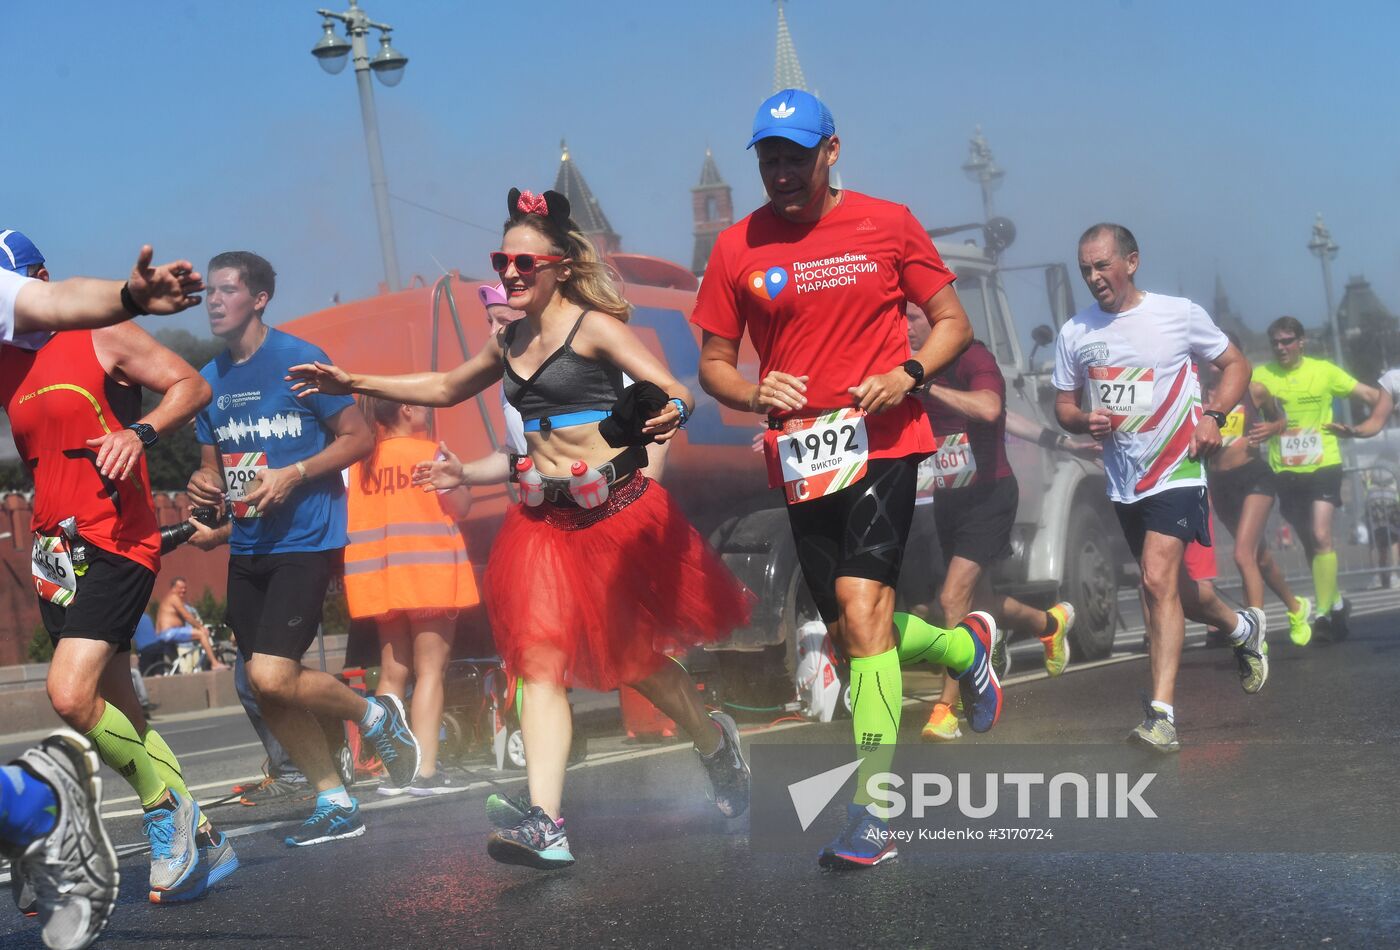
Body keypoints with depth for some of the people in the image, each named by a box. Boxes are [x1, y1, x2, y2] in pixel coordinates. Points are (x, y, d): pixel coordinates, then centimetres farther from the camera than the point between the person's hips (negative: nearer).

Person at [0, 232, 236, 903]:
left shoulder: (100, 336, -3)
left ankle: (169, 808, 0)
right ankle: (201, 845, 20)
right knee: (114, 708, 9)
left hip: (114, 541, -7)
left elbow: (192, 386, -4)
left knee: (70, 694, -20)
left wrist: (140, 432, -20)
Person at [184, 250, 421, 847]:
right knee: (266, 690, 6)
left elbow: (358, 438, -6)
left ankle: (375, 714, 7)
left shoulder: (299, 360, -8)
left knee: (271, 677, -18)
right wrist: (203, 484, -2)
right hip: (247, 548, 7)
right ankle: (334, 804, 18)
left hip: (304, 540, -7)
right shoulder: (210, 380, 11)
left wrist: (293, 474, -18)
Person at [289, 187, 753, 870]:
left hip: (616, 511, -5)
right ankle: (545, 824, -18)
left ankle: (715, 741, 40)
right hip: (546, 521, 5)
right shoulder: (511, 343, 11)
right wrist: (356, 385, 25)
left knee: (634, 656, 9)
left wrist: (671, 415, -39)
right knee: (538, 660, -10)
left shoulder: (593, 328, -8)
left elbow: (674, 393, -15)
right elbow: (446, 388, 28)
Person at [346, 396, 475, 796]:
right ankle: (425, 770, -11)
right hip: (428, 573, -5)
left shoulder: (360, 460, 7)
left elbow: (346, 514, 5)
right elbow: (460, 506, -6)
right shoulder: (429, 453, -6)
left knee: (393, 672, 10)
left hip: (380, 575, 5)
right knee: (430, 669, -4)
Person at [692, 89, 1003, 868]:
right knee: (853, 633, 11)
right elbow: (713, 361, 12)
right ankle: (966, 645, 44)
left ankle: (873, 811, -18)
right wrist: (754, 394, -10)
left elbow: (954, 322, 7)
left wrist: (907, 374, -12)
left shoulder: (887, 224, 1)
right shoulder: (737, 247, 6)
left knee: (861, 607, -20)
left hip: (883, 444, -4)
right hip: (802, 456, 4)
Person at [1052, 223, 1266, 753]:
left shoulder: (1179, 314, -6)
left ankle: (1161, 714, -21)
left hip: (1176, 470, -6)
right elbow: (1064, 405, 13)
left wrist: (1213, 415, -11)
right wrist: (1085, 422, -11)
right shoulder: (1075, 332, 4)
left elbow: (1235, 363, 6)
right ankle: (1242, 628, 48)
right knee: (1168, 583, 18)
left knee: (1158, 579, -20)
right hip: (1123, 479, 6)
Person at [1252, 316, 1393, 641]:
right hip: (1286, 471, 3)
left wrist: (1366, 428, -18)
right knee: (1310, 545, 12)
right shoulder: (1261, 376, -2)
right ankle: (1336, 602, 31)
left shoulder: (1324, 371, -4)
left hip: (1323, 466, -3)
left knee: (1321, 536, -18)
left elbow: (1381, 398, 0)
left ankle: (1324, 613, -17)